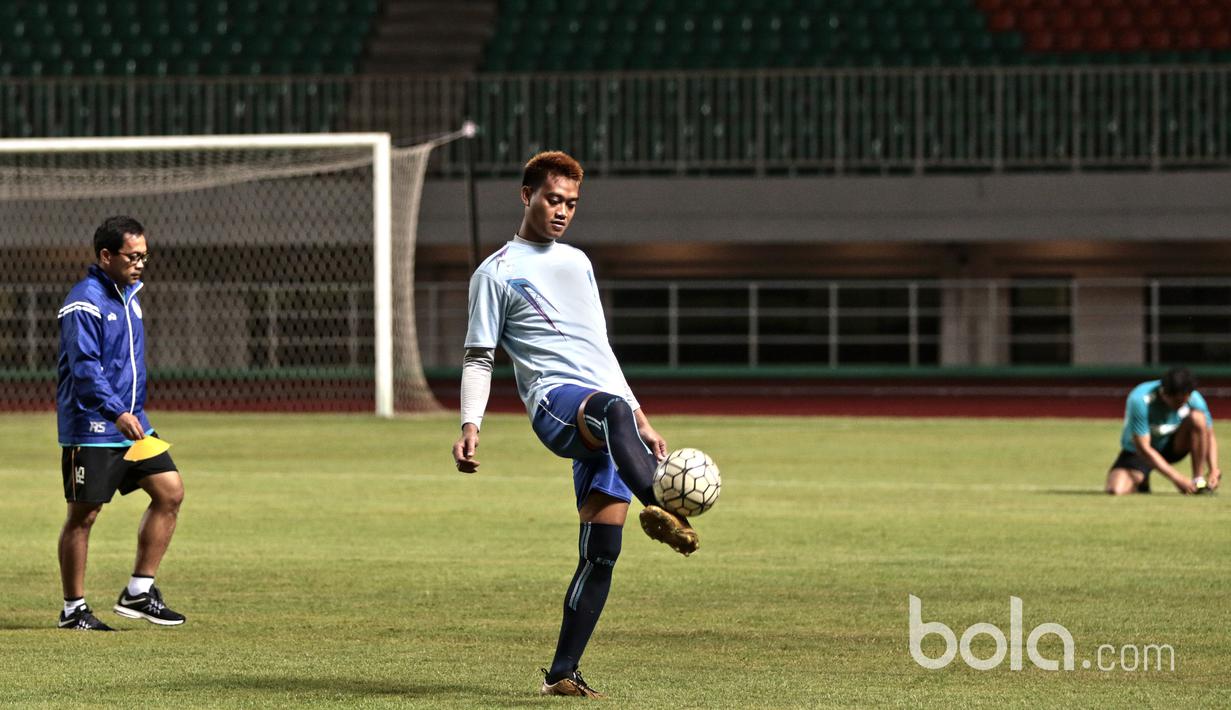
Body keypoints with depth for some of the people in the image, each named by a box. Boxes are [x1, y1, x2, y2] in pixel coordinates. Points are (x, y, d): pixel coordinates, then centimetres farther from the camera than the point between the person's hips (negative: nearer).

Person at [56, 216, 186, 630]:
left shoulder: (129, 295, 13)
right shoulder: (85, 302, -15)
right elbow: (85, 367, -25)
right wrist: (117, 413, -36)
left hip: (132, 423, 8)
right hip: (90, 429, -8)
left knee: (170, 491, 1)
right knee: (84, 515, -1)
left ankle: (138, 593, 7)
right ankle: (73, 609, 9)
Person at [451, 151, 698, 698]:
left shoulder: (577, 262, 28)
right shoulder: (496, 273, 9)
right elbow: (478, 358, 5)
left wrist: (642, 423, 30)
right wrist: (470, 426, -11)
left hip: (609, 413, 6)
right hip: (556, 401, -6)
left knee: (600, 552, -7)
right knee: (614, 409, -42)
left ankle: (562, 674, -1)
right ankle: (660, 512, -67)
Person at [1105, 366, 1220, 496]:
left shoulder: (1194, 400, -20)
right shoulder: (1140, 401, -32)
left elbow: (1209, 436, -7)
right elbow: (1143, 448, -29)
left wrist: (1214, 470, -25)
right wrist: (1176, 478, -32)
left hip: (1173, 448, 2)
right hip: (1137, 453, -2)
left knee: (1197, 417, -26)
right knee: (1116, 489, -29)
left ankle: (1199, 481, -17)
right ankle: (1141, 483, 9)